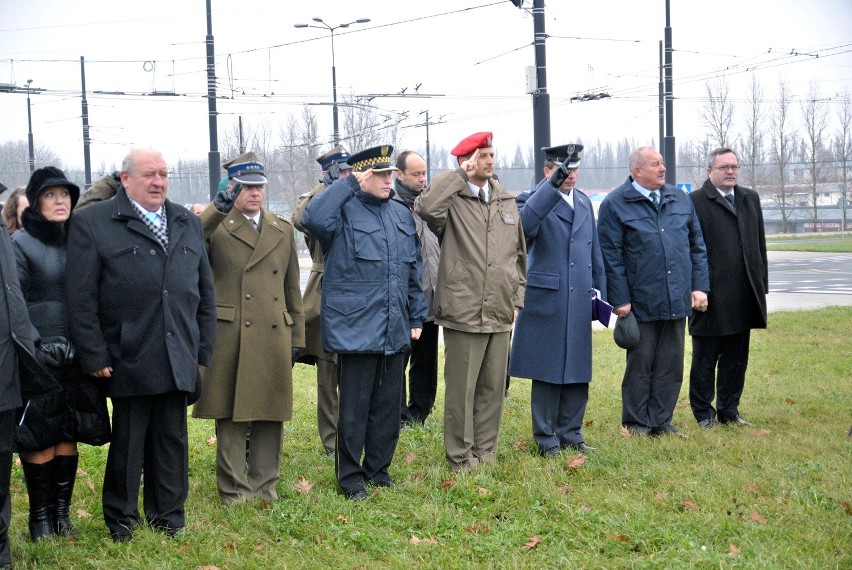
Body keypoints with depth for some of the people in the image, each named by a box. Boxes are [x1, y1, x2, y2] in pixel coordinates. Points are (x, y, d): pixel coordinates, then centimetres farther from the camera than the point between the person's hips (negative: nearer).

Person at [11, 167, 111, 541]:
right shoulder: (21, 243, -4)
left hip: (76, 355, 4)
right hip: (38, 356, -4)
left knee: (69, 434, 7)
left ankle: (61, 511, 17)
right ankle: (40, 515, 10)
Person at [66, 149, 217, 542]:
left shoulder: (188, 224, 14)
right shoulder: (92, 223, -3)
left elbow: (205, 292, 16)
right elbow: (81, 298, -6)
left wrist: (203, 349, 11)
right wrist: (94, 357, -9)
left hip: (178, 360, 4)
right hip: (129, 359, -4)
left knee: (172, 441, 10)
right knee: (128, 442, 6)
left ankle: (168, 517, 22)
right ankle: (121, 520, 21)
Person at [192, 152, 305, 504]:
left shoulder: (283, 230, 14)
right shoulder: (216, 227, 1)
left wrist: (296, 337, 13)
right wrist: (218, 209, -29)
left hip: (274, 339, 4)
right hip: (230, 338, -4)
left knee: (271, 415, 9)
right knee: (231, 416, 2)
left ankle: (264, 485, 20)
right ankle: (233, 489, 11)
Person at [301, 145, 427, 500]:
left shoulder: (402, 215, 13)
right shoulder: (344, 211, -7)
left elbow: (413, 271, 18)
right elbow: (313, 219, -31)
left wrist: (416, 316, 16)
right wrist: (348, 184, -21)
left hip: (395, 332, 6)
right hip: (356, 330, -6)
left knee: (388, 405, 13)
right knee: (354, 409, 2)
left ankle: (379, 470, 27)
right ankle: (350, 478, 13)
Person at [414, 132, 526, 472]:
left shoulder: (507, 202, 13)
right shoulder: (452, 201, -5)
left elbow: (519, 254, 20)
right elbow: (426, 208, -29)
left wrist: (516, 298, 14)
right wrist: (459, 175, -18)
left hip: (500, 315, 6)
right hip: (463, 312, -5)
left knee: (493, 387, 12)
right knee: (461, 389, 1)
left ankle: (485, 452, 24)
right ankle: (461, 459, 12)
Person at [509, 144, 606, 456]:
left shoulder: (584, 203, 13)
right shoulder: (534, 200, -7)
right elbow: (524, 224, -33)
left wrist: (601, 293, 16)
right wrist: (552, 185, -37)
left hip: (580, 302, 6)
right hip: (547, 302, -6)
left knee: (578, 372, 12)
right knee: (547, 373, 2)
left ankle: (570, 433, 24)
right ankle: (546, 439, 12)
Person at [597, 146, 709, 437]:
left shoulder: (680, 199, 11)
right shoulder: (615, 204, -4)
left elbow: (697, 247, 14)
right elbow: (610, 257, -7)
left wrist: (700, 286, 6)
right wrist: (620, 300, -10)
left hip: (677, 301, 5)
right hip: (641, 302, -5)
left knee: (671, 365, 9)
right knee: (640, 365, 5)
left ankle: (662, 421, 19)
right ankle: (636, 423, 15)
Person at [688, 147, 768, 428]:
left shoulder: (750, 199, 15)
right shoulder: (695, 202, -6)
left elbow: (760, 244, 17)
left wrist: (762, 283, 12)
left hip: (743, 296, 6)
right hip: (711, 294, -6)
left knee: (736, 358, 12)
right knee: (704, 359, 5)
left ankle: (729, 409, 22)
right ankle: (704, 412, 16)